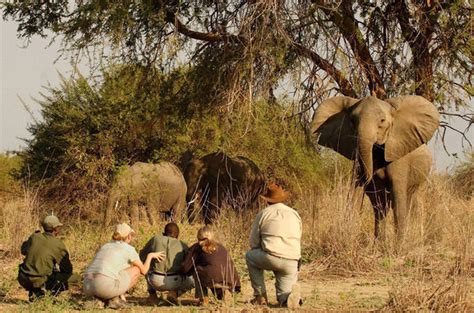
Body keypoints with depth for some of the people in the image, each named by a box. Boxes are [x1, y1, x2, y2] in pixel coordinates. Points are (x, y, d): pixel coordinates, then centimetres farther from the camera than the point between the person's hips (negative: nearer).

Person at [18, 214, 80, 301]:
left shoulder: (35, 237, 5)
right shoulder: (58, 244, -6)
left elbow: (23, 250, 25)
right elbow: (68, 269, 2)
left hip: (23, 280, 5)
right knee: (75, 277, 3)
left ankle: (35, 292, 18)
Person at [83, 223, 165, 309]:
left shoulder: (105, 247, 28)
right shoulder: (129, 249, 10)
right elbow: (143, 270, 20)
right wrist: (150, 255, 37)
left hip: (88, 288, 6)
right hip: (106, 287, -6)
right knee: (137, 269, 16)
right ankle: (116, 299, 5)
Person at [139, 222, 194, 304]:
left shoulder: (155, 239, 10)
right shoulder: (182, 246, 10)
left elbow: (142, 256, 19)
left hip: (155, 282, 1)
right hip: (174, 283, -1)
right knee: (193, 280, 29)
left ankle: (152, 294, 21)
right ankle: (174, 293, 4)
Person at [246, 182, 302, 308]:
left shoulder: (263, 214, 6)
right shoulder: (295, 214, 18)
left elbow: (253, 242, 10)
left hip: (270, 259, -3)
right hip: (292, 263, 3)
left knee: (250, 256, 29)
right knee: (283, 297, 19)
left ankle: (260, 296, 22)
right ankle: (289, 296, -18)